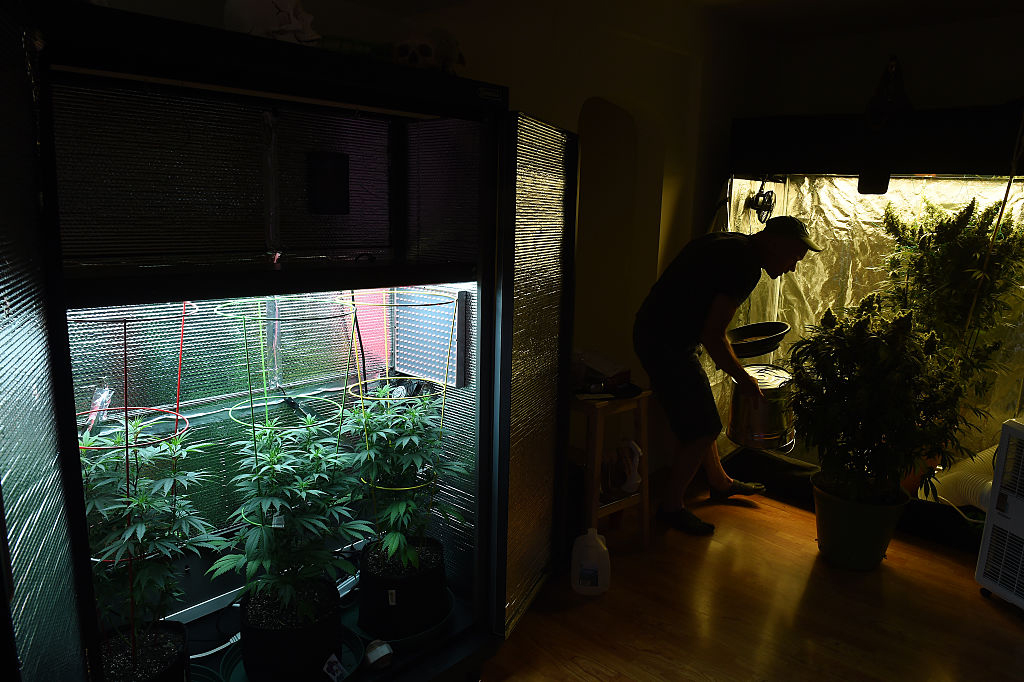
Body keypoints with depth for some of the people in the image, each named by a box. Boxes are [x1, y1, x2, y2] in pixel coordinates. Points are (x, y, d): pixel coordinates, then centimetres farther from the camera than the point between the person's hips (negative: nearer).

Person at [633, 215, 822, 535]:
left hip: (655, 332, 10)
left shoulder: (730, 244, 12)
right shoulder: (746, 265, -19)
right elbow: (712, 336, -21)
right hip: (666, 343, -10)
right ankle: (671, 506, 14)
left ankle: (720, 482, 42)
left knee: (699, 417, 23)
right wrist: (743, 378, -7)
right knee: (703, 428, -1)